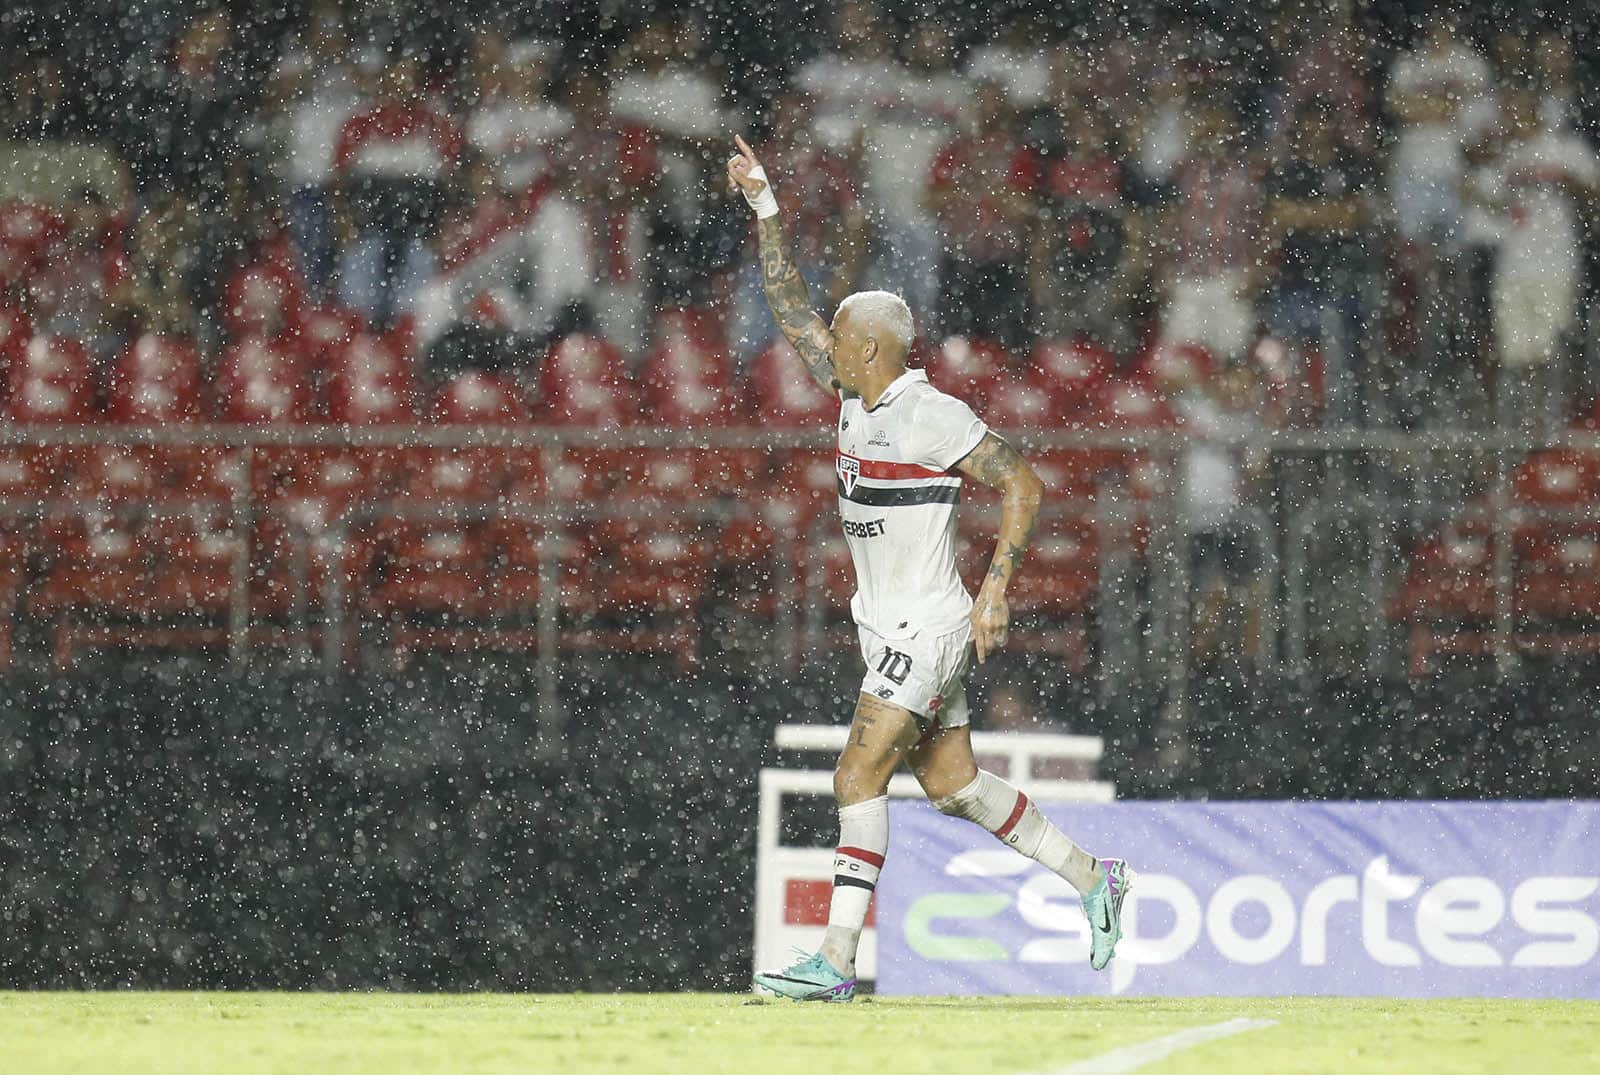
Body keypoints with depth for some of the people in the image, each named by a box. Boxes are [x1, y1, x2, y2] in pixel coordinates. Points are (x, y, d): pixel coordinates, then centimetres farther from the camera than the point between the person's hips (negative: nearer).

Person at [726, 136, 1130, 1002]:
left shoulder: (931, 415, -16)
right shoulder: (857, 395, 8)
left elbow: (1023, 485, -16)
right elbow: (790, 305, 16)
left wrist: (997, 588, -22)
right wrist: (763, 205, 12)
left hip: (925, 628, -9)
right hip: (890, 628, 9)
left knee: (858, 779, -14)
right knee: (953, 785, 13)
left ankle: (836, 962, -17)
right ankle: (1092, 880, 25)